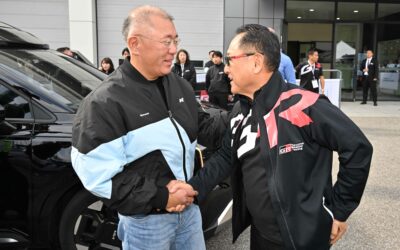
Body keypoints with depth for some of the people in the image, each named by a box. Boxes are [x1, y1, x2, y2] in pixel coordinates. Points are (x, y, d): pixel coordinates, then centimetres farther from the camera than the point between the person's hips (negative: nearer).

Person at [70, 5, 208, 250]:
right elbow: (97, 175, -19)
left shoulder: (181, 86, 3)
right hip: (145, 220, -5)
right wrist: (160, 197, -19)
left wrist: (188, 187, -3)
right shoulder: (105, 103, -18)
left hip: (189, 207, 6)